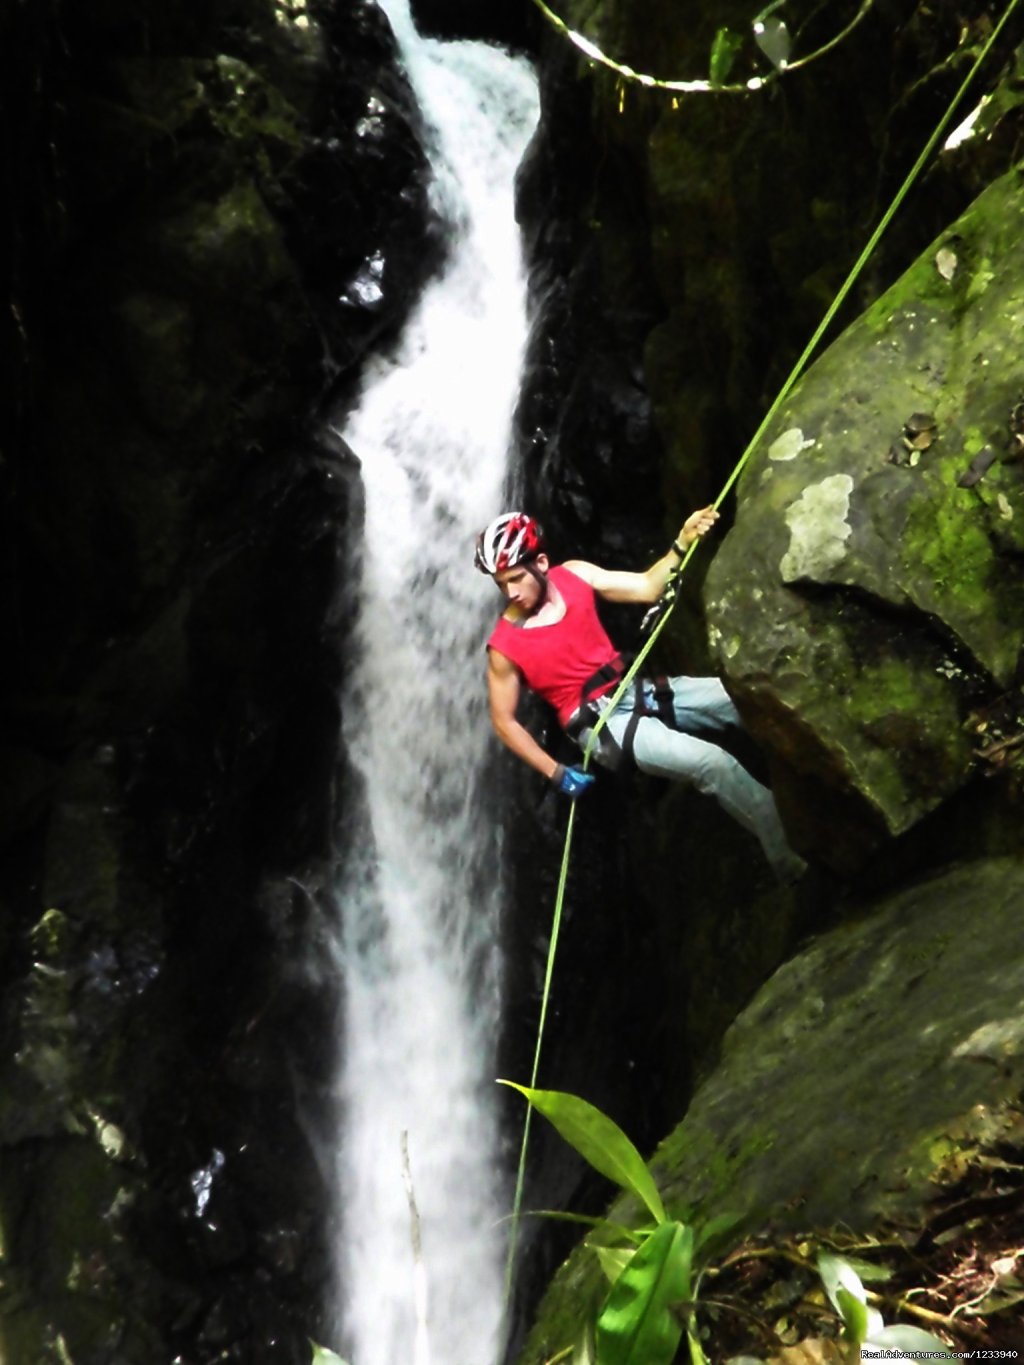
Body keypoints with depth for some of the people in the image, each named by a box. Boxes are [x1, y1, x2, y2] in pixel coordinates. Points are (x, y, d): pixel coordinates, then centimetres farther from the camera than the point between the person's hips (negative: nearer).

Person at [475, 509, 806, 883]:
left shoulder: (573, 575, -3)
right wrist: (557, 773, -12)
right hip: (600, 724, -6)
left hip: (635, 691, 7)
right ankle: (790, 860, -16)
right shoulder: (505, 645, -15)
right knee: (712, 762, -24)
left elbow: (646, 588, 2)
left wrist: (683, 543, -14)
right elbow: (504, 721, -7)